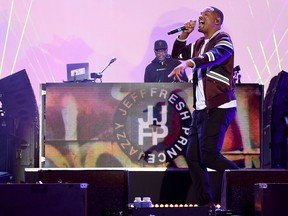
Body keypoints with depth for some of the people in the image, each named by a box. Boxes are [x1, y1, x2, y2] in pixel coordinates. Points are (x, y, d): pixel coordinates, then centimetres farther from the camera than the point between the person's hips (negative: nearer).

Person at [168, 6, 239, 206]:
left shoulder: (223, 40, -7)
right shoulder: (199, 44, 18)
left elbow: (214, 56, -27)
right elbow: (177, 54, 25)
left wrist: (187, 63, -42)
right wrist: (185, 34, 9)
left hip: (219, 108, -8)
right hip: (201, 109, 9)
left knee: (208, 154, -18)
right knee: (193, 156, 4)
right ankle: (205, 203, 11)